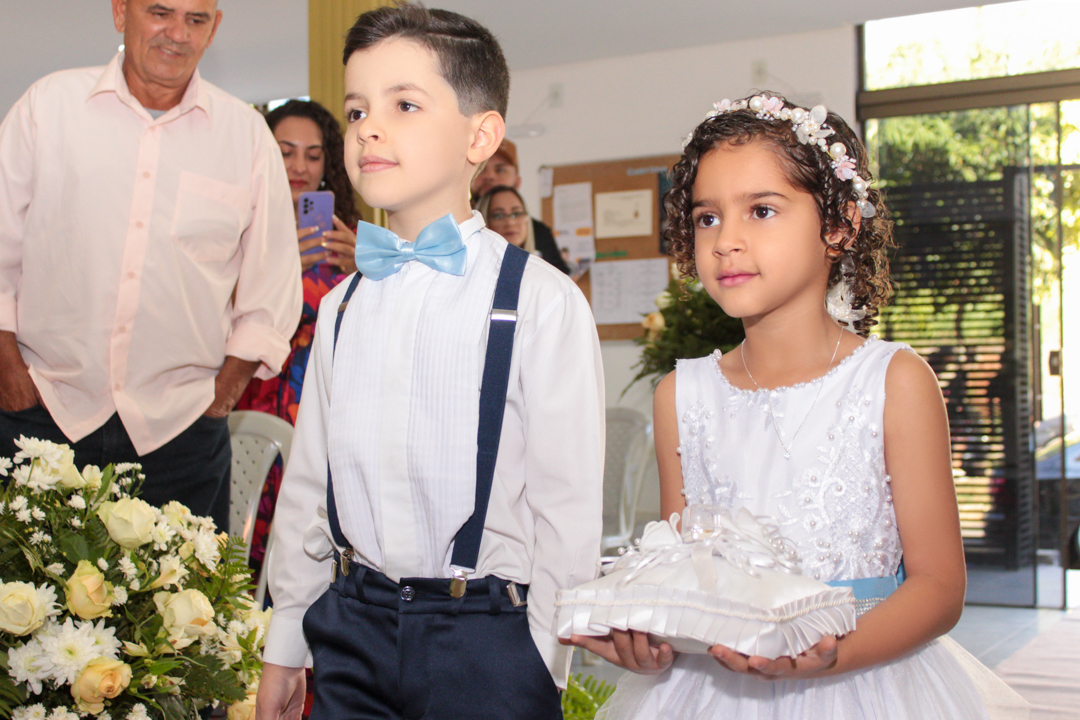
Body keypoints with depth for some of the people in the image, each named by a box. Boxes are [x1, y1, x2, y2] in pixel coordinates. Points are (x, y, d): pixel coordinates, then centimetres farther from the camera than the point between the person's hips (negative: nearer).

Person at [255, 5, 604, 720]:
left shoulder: (542, 302, -11)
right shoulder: (343, 306, 7)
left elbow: (567, 501, -9)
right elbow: (308, 481, 12)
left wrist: (542, 662, -8)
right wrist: (285, 644, 13)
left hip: (487, 634, -4)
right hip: (352, 624, 5)